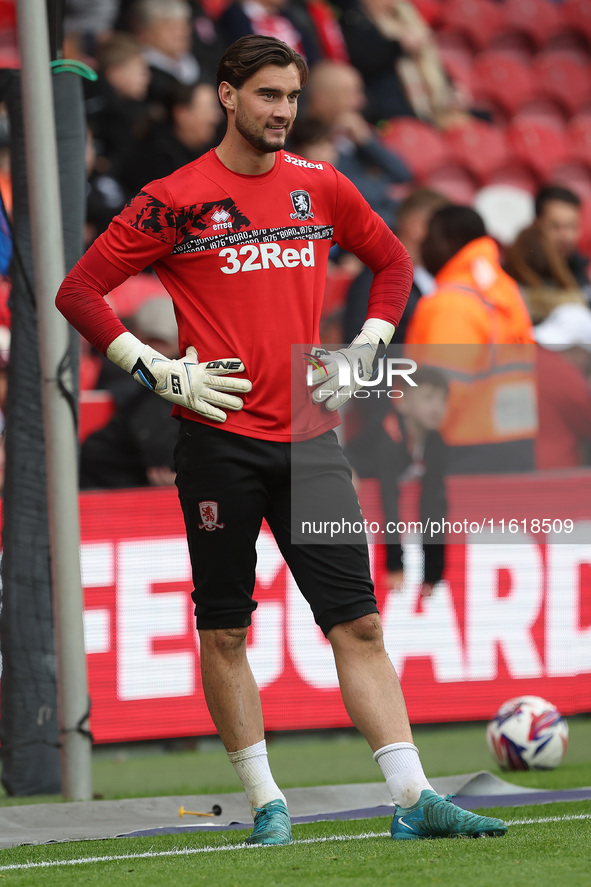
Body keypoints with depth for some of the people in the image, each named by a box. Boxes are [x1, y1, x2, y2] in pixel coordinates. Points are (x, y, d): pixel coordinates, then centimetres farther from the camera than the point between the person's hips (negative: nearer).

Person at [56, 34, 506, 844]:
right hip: (219, 437, -3)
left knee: (359, 623, -3)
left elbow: (393, 261, 24)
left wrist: (362, 353, 11)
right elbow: (79, 291, 0)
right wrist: (159, 373, -7)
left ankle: (413, 799, -5)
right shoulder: (176, 201, -3)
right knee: (224, 631, 1)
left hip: (308, 435, 3)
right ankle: (266, 805, 11)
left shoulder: (321, 188, 9)